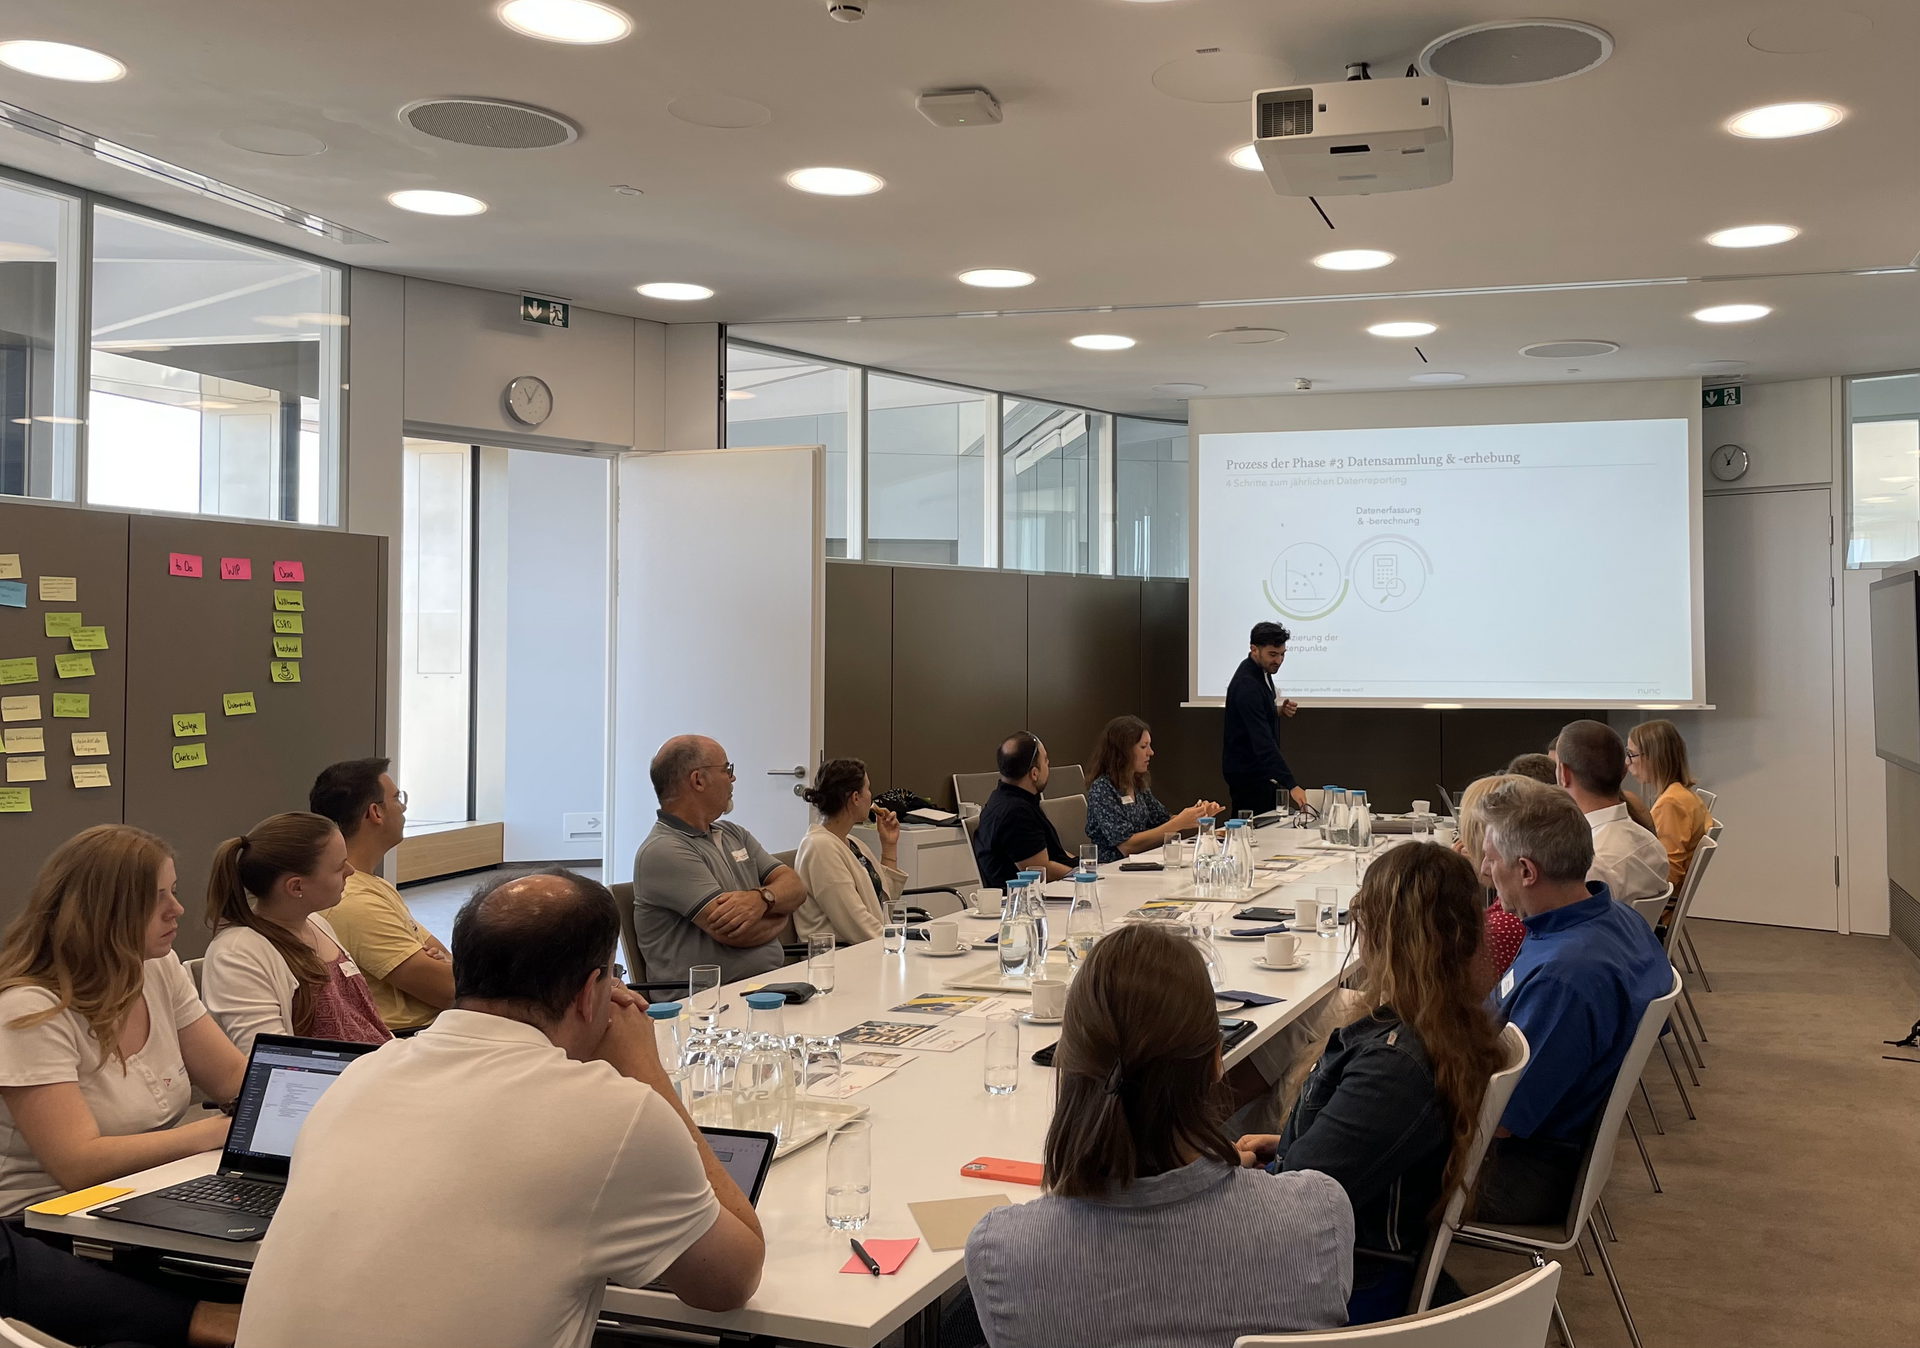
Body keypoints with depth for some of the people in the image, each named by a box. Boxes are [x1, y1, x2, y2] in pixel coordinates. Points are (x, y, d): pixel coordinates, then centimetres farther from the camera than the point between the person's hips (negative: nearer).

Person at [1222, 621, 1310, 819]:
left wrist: (1279, 710, -3)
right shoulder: (1246, 686, -25)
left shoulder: (1261, 670, 5)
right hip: (1248, 775, -10)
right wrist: (1291, 785, -39)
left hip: (1260, 771, 10)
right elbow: (1263, 741, -33)